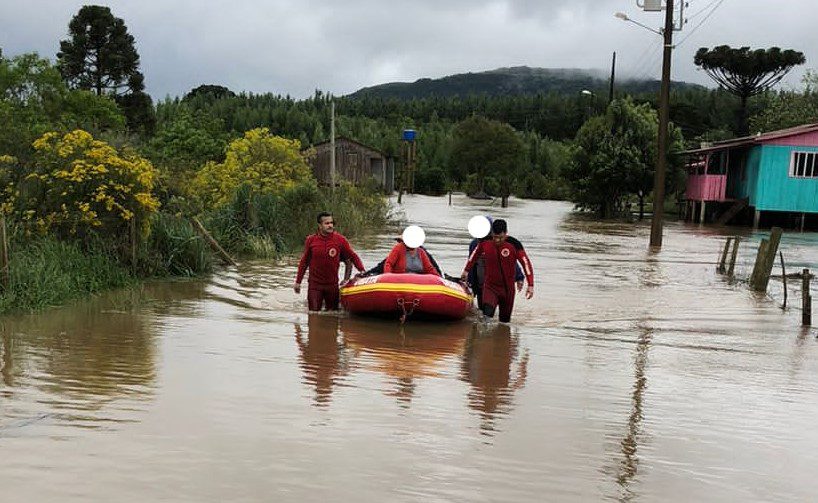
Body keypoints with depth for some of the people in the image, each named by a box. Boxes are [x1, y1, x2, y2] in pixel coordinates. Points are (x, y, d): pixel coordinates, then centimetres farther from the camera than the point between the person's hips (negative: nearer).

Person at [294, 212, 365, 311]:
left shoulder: (340, 239, -3)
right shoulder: (311, 240, -2)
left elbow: (353, 256, 2)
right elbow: (304, 262, 8)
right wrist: (298, 282, 10)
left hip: (332, 284, 1)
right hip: (315, 284, 0)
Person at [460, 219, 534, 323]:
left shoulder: (514, 244, -14)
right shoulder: (485, 243, -7)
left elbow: (526, 263, -10)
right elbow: (475, 255, 14)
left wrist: (530, 285, -15)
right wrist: (466, 270, 24)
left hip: (508, 288, 0)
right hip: (490, 286, 0)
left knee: (505, 320, 9)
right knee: (487, 313, -27)